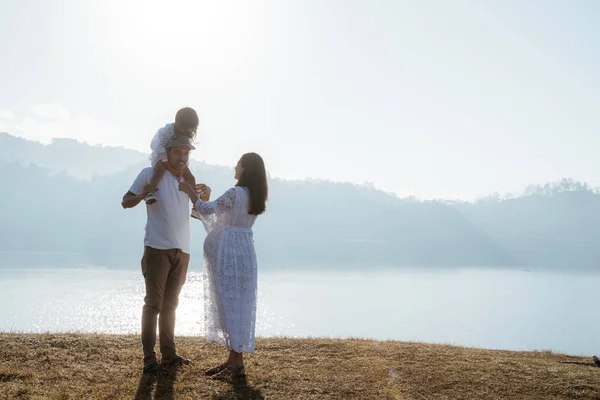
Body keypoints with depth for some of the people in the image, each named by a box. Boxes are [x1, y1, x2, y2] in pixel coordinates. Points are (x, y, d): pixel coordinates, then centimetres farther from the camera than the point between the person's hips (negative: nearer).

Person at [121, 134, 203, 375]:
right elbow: (125, 202, -1)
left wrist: (205, 195, -3)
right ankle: (149, 359, -5)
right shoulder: (150, 174, -2)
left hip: (182, 251, 6)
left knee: (170, 304, 13)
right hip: (158, 248, -6)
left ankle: (169, 355, 22)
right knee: (153, 303, -7)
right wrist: (142, 195, -24)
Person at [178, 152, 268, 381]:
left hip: (231, 254, -9)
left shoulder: (236, 193, -17)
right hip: (242, 252, 9)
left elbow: (206, 210, -15)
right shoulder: (254, 196, 11)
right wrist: (209, 195, 19)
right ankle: (234, 360, 20)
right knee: (235, 306, 13)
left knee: (231, 305, -4)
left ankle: (237, 365, 0)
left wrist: (189, 191, -2)